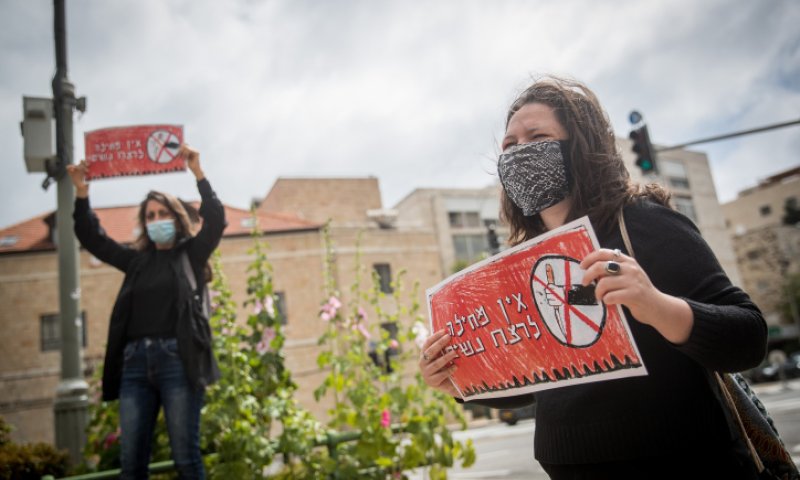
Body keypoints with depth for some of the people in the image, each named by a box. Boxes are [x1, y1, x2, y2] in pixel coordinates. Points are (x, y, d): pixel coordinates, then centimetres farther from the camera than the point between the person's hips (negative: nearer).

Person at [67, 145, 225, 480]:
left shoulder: (191, 254, 9)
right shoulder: (137, 260, 19)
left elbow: (215, 219, -5)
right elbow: (91, 237, 22)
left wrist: (197, 173, -10)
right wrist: (81, 193, 11)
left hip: (177, 359, -4)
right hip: (135, 362, 4)